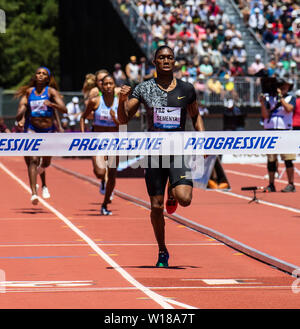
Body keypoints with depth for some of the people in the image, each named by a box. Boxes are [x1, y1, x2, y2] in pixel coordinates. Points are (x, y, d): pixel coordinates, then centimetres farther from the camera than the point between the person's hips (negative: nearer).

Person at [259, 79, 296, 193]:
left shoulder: (291, 98, 9)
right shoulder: (269, 98, 13)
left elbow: (289, 109, -12)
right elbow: (265, 115, 3)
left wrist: (281, 97, -10)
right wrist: (262, 103, -10)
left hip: (285, 131, -2)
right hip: (270, 131, 2)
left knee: (288, 159, -8)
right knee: (271, 160, 3)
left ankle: (291, 184, -5)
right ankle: (271, 185, 10)